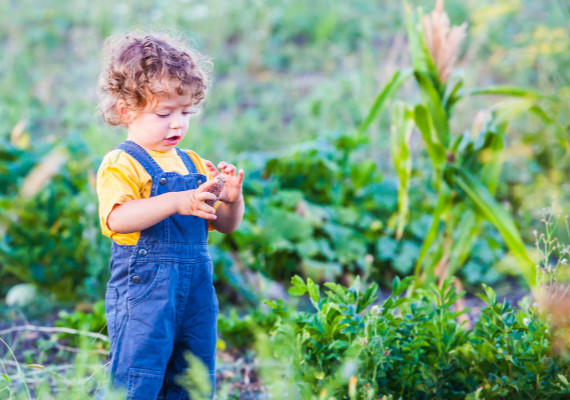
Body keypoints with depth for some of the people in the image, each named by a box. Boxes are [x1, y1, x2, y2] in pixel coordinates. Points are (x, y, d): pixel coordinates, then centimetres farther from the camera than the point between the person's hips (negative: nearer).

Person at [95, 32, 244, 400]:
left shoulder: (195, 166, 15)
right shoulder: (120, 166, -7)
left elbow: (226, 224, 16)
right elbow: (117, 219, -25)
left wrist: (232, 199, -7)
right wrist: (176, 202, -34)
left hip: (197, 289, 7)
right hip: (143, 289, -7)